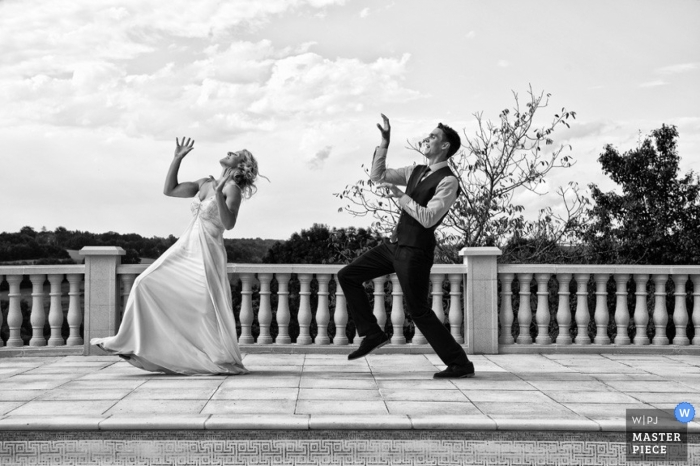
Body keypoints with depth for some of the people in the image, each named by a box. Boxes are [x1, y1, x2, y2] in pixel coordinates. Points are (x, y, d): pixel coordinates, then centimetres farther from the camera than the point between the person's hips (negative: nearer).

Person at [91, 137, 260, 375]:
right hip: (185, 249, 7)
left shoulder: (232, 188, -7)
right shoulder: (205, 183, 14)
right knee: (146, 284, 2)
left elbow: (229, 223, -20)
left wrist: (219, 193, -29)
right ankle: (129, 342, 10)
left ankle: (228, 361, 6)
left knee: (209, 308, -8)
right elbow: (169, 190, 18)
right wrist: (177, 158, 15)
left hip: (207, 253, -7)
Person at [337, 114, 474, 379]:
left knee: (418, 310, -4)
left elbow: (428, 218, -23)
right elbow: (377, 176, 13)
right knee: (347, 276, 6)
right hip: (395, 244, 8)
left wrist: (400, 196, -20)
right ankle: (372, 334, 11)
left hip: (415, 250, -8)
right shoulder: (416, 172, 12)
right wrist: (385, 143, 5)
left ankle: (460, 364, 8)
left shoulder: (448, 181, -13)